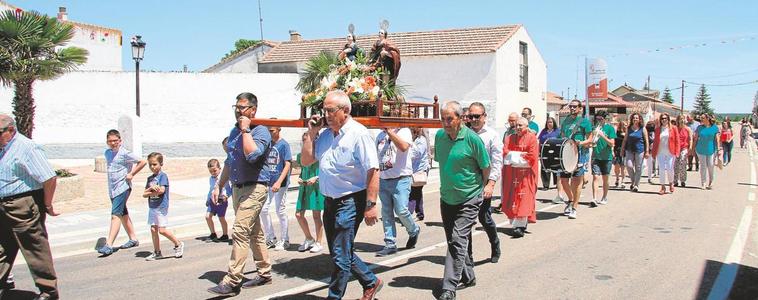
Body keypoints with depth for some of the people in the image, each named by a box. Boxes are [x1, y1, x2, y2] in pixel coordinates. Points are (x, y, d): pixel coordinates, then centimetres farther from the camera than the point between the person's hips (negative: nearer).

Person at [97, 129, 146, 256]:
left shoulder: (125, 153, -10)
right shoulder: (107, 153, 11)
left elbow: (142, 162, -8)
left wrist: (131, 174, -9)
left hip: (122, 188, -8)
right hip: (112, 189, 8)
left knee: (115, 215, -15)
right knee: (123, 214, 16)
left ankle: (109, 245, -19)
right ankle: (133, 239, 28)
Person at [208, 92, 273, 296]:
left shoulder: (261, 131, -10)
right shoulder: (234, 131, 15)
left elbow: (252, 154, -29)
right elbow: (229, 162, 23)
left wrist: (245, 130, -19)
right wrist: (219, 186, 21)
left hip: (254, 188, -8)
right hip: (237, 188, 9)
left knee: (240, 232, -13)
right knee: (254, 233, 14)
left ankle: (232, 281, -11)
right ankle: (264, 273, 24)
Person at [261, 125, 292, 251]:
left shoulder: (284, 144, -9)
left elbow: (288, 165, -14)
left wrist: (279, 182, -23)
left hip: (280, 183, -6)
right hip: (267, 182, 7)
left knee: (281, 211, 0)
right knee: (263, 210, 7)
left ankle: (285, 240, 13)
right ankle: (271, 238, 20)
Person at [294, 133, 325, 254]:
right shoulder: (300, 155, 12)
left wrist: (316, 178, -15)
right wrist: (299, 179, 3)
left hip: (316, 186, -6)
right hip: (304, 186, 6)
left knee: (316, 215, 0)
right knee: (299, 214, 4)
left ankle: (319, 242, 12)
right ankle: (309, 239, 22)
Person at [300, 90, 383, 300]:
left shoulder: (358, 134, -14)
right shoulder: (325, 135, 8)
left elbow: (373, 171, -18)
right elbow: (306, 160, 13)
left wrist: (371, 204, -21)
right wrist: (311, 133, 3)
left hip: (350, 202, -8)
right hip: (330, 201, 8)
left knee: (340, 256, -2)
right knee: (341, 252, 17)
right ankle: (371, 282, 34)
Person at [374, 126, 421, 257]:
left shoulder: (404, 131, -4)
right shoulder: (380, 136, 15)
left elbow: (404, 146, -25)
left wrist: (390, 131, -22)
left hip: (401, 179, -6)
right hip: (383, 180, 6)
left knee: (401, 210, -10)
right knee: (386, 213, 5)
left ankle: (414, 230, 20)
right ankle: (390, 244, 12)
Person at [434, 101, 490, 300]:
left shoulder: (472, 139, -15)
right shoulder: (439, 136, 1)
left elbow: (486, 167, -4)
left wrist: (479, 187, 8)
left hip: (468, 199, -6)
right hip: (446, 198, 6)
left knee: (458, 241, -12)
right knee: (453, 240, 15)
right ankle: (467, 277, 32)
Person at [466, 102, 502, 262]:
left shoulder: (492, 135, 0)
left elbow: (497, 162, -5)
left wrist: (491, 184, -14)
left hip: (483, 184, -3)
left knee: (484, 218, 0)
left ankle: (495, 246, 27)